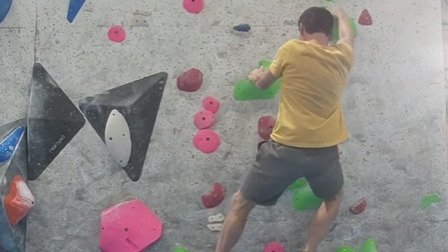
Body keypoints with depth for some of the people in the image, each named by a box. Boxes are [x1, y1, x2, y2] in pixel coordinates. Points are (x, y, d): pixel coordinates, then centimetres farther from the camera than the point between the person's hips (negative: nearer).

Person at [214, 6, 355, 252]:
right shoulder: (342, 56, 7)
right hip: (324, 151, 3)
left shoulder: (292, 50, -4)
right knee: (333, 197, 34)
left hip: (285, 149, -3)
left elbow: (263, 83, 11)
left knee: (241, 204, 14)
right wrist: (339, 14, 54)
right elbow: (347, 34, 33)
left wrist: (255, 75, 35)